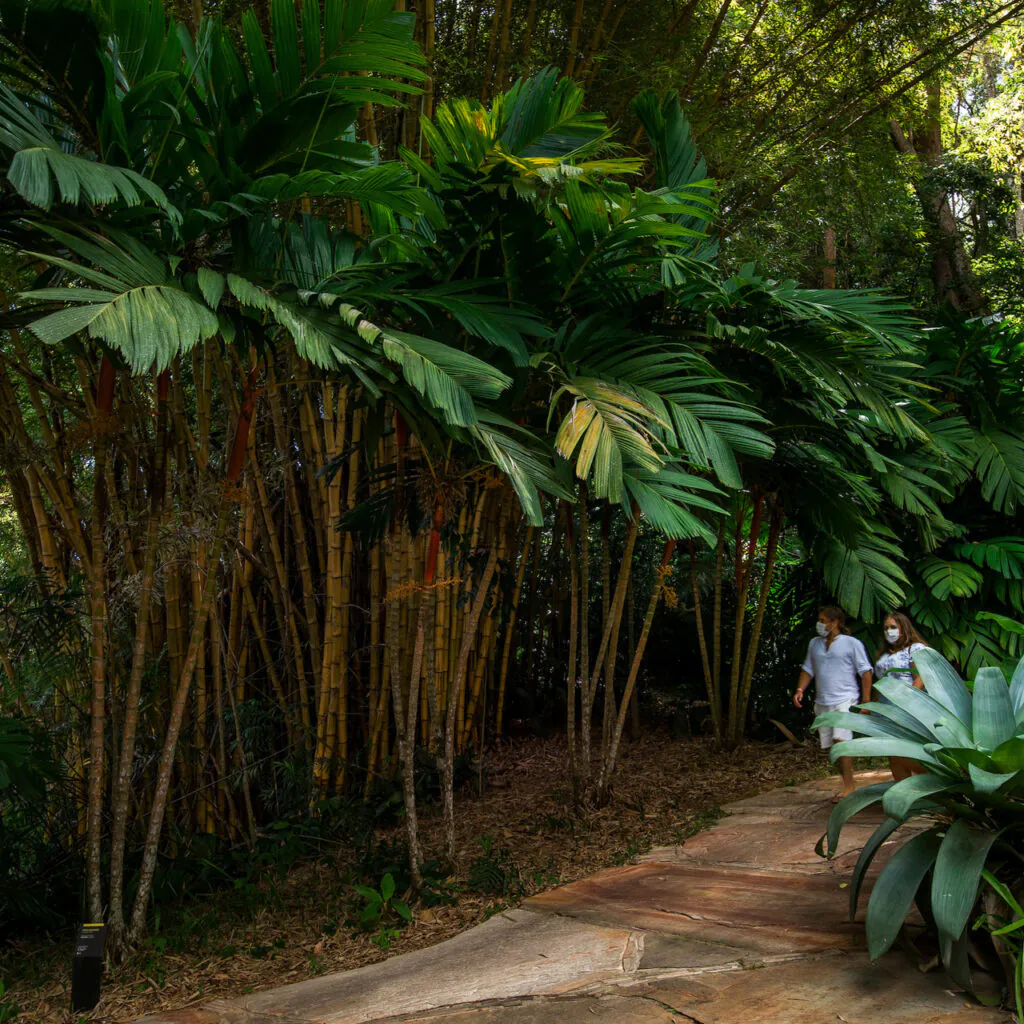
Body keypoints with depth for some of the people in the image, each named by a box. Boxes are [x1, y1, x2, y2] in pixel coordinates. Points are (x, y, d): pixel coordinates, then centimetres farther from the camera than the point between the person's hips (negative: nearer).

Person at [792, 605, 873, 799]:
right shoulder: (814, 644, 14)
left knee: (841, 740, -20)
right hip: (822, 702, 6)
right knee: (830, 746, 6)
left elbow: (865, 672, -2)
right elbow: (808, 669, 19)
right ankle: (848, 785, 17)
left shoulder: (852, 643, -2)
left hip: (845, 699, -6)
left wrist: (866, 701, -9)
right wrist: (800, 690, 2)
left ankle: (849, 785, -14)